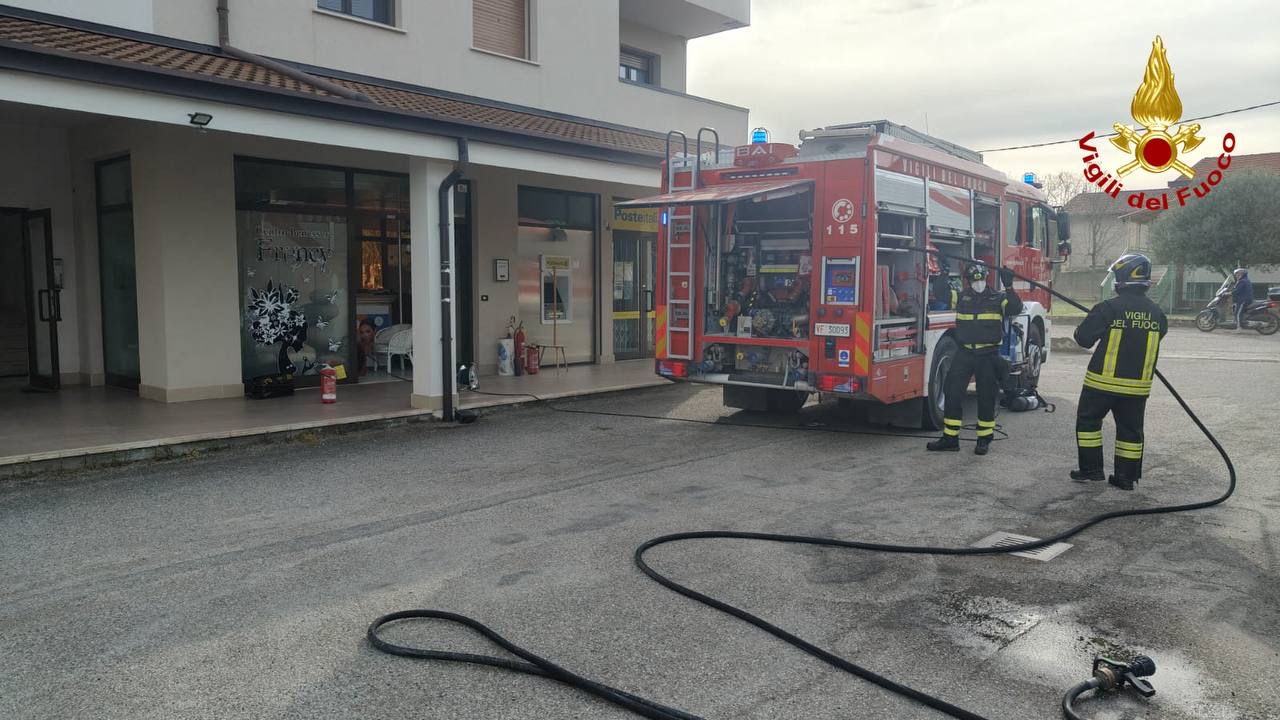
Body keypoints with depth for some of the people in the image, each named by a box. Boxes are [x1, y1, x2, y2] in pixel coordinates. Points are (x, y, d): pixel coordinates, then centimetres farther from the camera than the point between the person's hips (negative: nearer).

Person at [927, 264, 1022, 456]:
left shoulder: (998, 299, 2)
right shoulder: (960, 297, 8)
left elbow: (1015, 308, -13)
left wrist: (1008, 286, -22)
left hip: (988, 355, -2)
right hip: (964, 353, 2)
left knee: (986, 397, 4)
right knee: (953, 393, -1)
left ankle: (984, 440, 16)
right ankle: (950, 438, 7)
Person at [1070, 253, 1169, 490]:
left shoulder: (1108, 308, -15)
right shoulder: (1156, 313, 1)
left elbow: (1084, 338, -10)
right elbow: (1156, 340, 16)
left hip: (1104, 381, -4)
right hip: (1138, 384, 5)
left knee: (1088, 420, 11)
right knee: (1130, 428, 12)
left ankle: (1091, 469, 11)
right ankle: (1126, 477, 17)